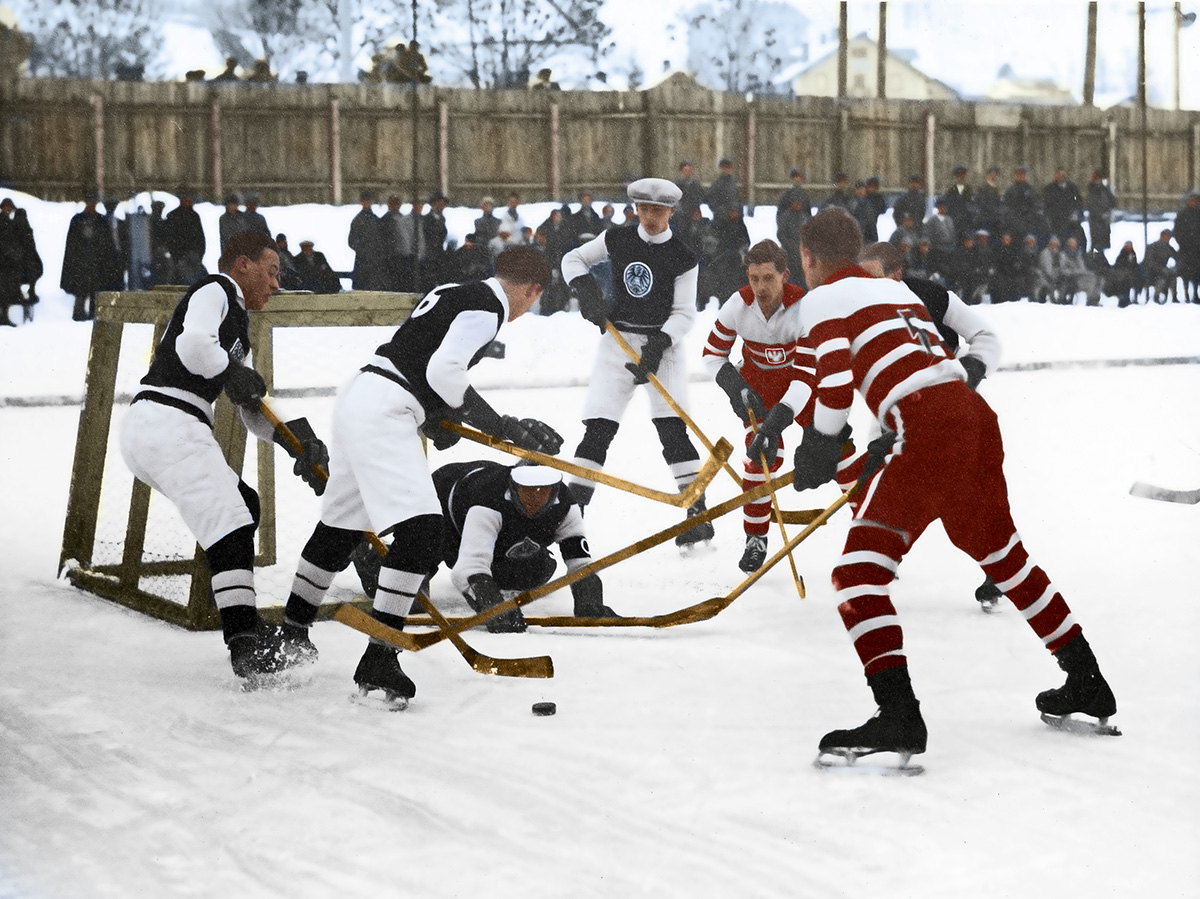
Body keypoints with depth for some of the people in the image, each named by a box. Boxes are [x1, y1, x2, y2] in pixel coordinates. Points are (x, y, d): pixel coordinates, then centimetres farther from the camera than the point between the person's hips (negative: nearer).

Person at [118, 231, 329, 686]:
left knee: (242, 503, 20)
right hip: (167, 421, -11)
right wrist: (233, 373, -6)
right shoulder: (214, 292, -1)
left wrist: (294, 437, 7)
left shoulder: (237, 324, 28)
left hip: (147, 429, 11)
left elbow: (254, 413, 24)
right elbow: (193, 346, -23)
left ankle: (243, 623, 20)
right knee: (229, 524, -15)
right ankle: (246, 647, -23)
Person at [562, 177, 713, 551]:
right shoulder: (616, 240, 1)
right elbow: (573, 259, 11)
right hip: (617, 341, 2)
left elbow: (684, 313, -8)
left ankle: (698, 515, -8)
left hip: (663, 344, -2)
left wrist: (659, 345, -23)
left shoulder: (682, 257, -7)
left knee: (672, 428, -12)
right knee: (597, 428, -4)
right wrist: (585, 288, -9)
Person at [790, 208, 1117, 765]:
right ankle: (1088, 686, 35)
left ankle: (899, 717, -21)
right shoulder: (897, 290, 28)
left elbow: (836, 386, -9)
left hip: (930, 431, -8)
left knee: (859, 570, -6)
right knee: (1003, 555, 26)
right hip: (977, 416, 8)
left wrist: (819, 446, 6)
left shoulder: (822, 300, 6)